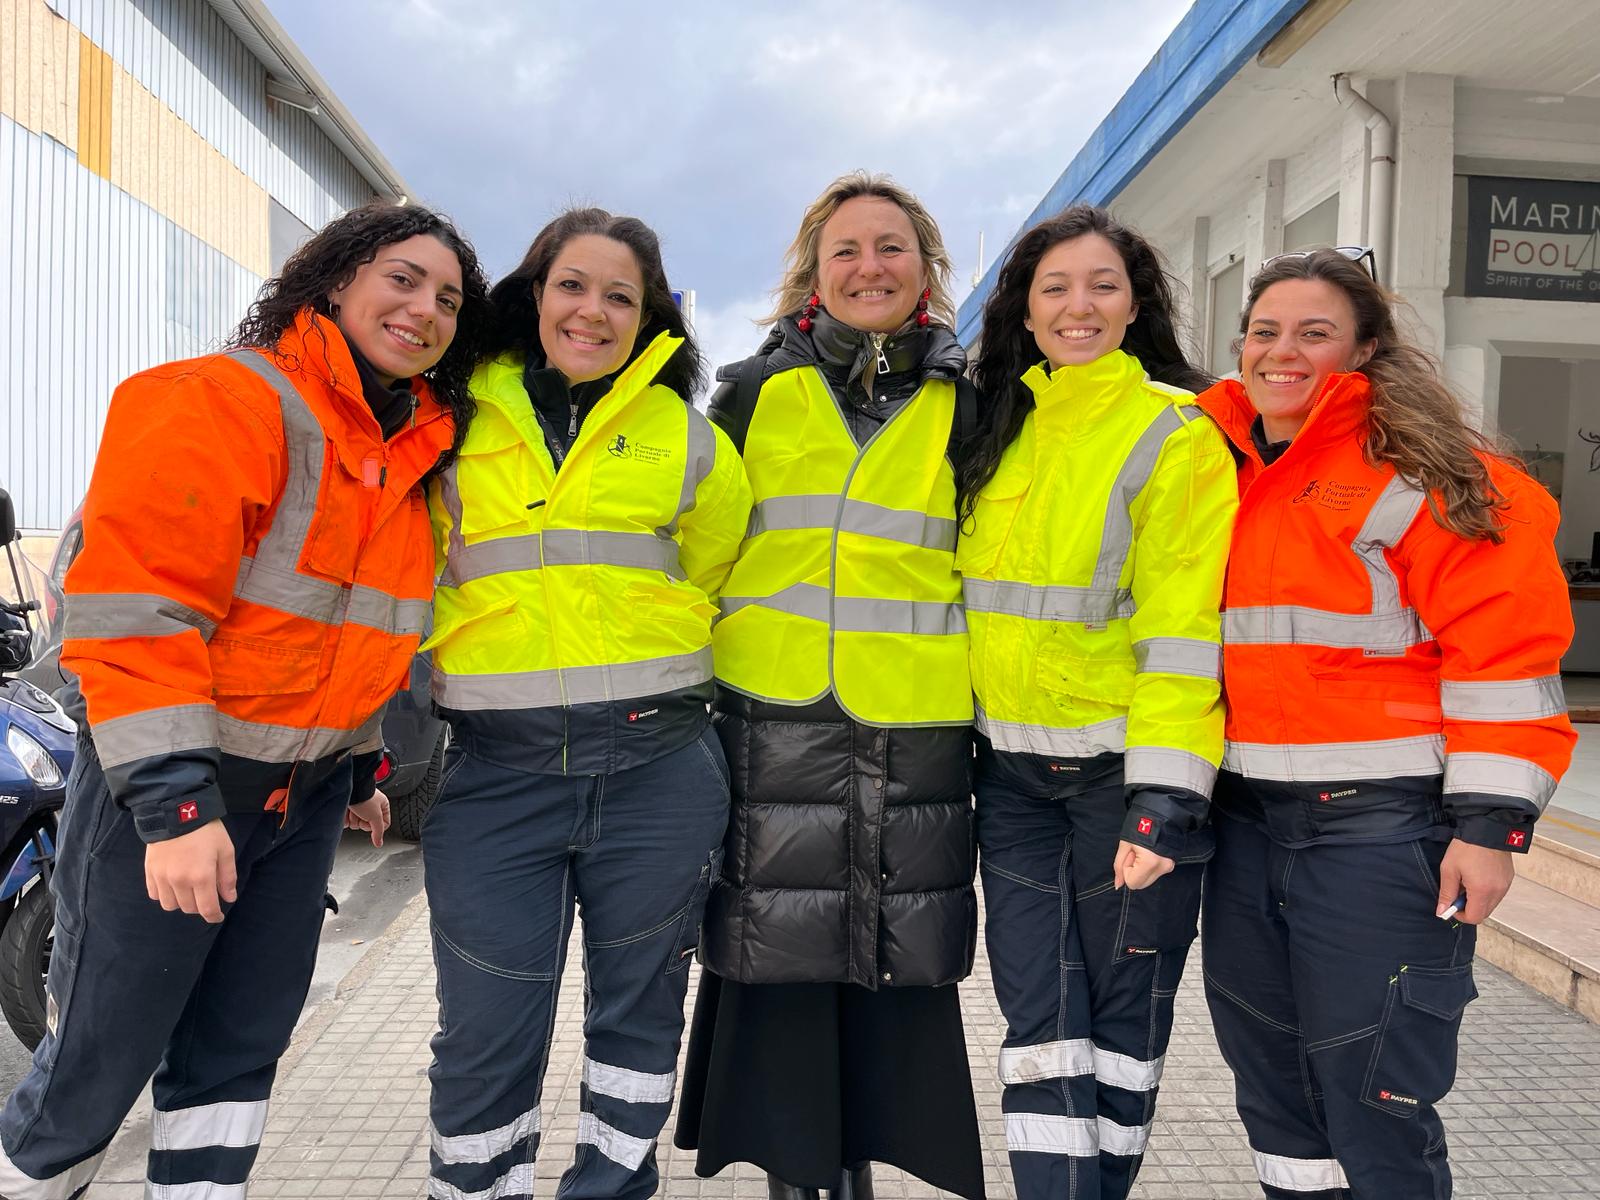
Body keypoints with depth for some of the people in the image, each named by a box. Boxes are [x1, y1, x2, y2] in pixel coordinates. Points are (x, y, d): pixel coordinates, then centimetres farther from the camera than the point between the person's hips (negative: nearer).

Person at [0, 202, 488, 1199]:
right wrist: (171, 798, -27)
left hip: (306, 788, 7)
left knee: (240, 1047, 14)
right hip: (164, 780, -7)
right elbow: (135, 609, -22)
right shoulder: (222, 402, -14)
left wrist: (359, 768, 20)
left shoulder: (415, 447, 10)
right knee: (103, 1058, 6)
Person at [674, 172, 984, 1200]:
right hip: (772, 721, 0)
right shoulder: (757, 390, 7)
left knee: (899, 960, 9)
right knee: (775, 952, 6)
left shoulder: (968, 403, 8)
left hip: (917, 730, 1)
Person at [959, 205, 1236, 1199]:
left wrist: (1165, 797, -19)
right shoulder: (1003, 427, 10)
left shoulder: (1176, 434, -7)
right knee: (1040, 1022, 5)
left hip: (1123, 766, -4)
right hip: (1013, 770, 5)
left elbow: (1185, 630, -14)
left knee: (1122, 1015, 11)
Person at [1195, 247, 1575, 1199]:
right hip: (1244, 823, 7)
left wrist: (1491, 820, -16)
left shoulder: (1421, 472, -8)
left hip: (1383, 830, -6)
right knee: (1271, 1086, 18)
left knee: (1373, 1103, 2)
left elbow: (1503, 649, -13)